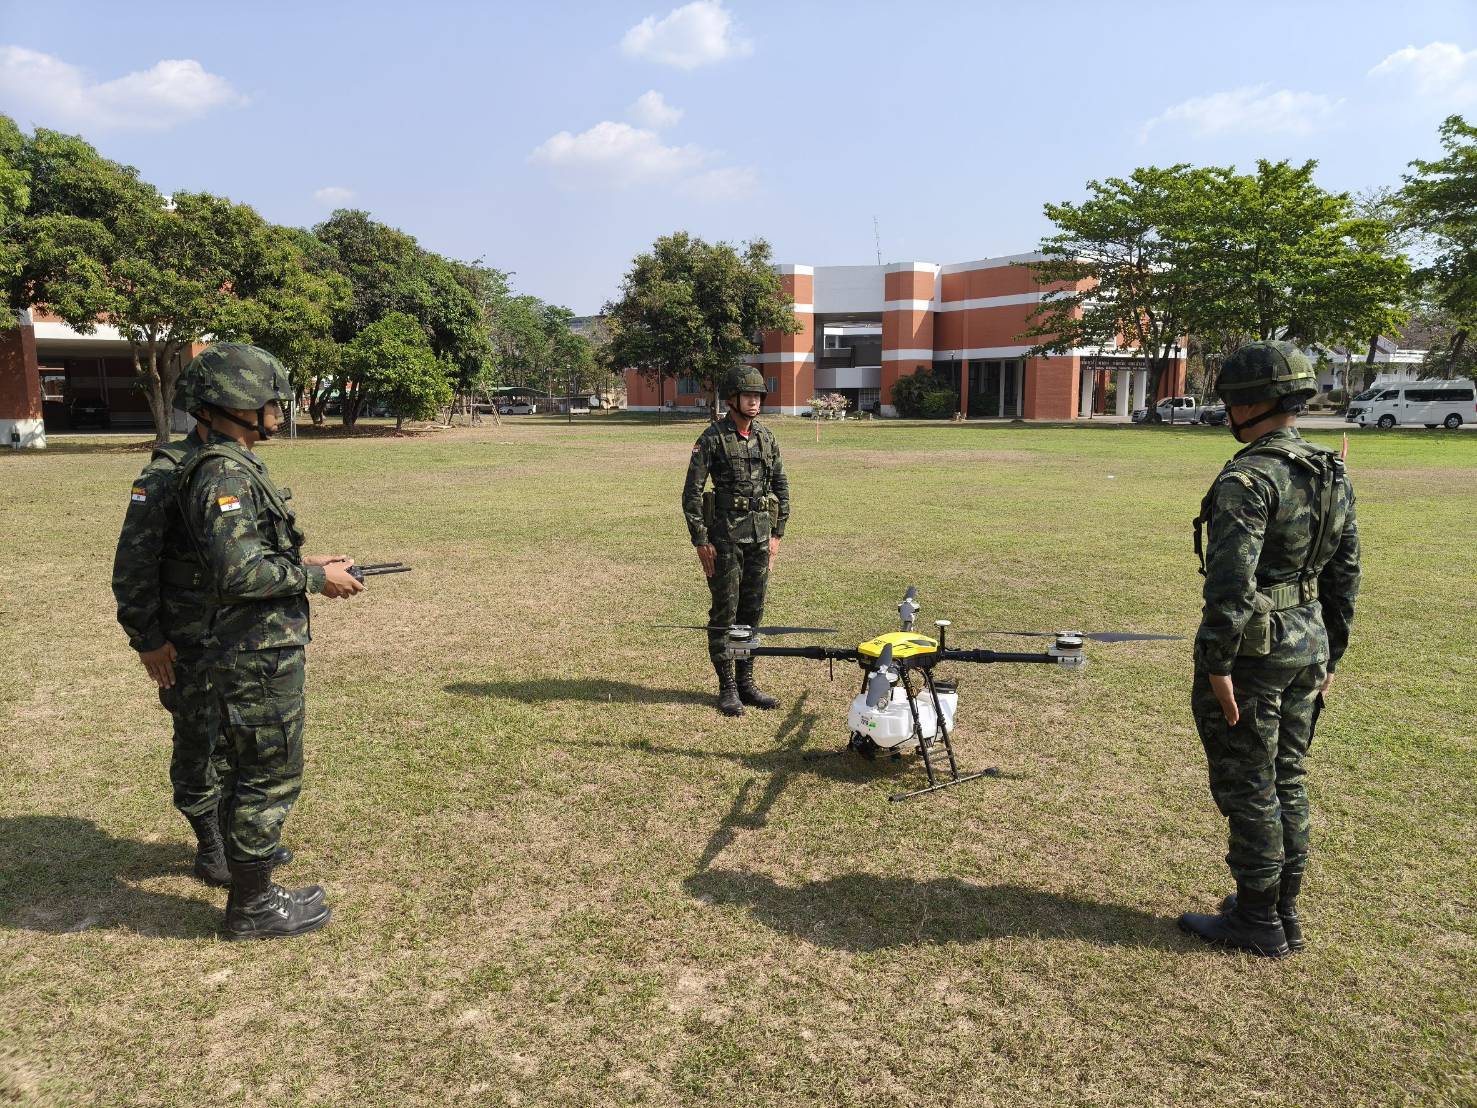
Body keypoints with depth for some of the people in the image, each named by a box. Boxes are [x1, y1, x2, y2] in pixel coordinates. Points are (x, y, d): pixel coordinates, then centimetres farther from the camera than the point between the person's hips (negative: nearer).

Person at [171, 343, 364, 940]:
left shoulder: (234, 465, 11)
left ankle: (250, 887, 33)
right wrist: (315, 579, -17)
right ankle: (251, 907, 16)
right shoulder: (225, 474, -20)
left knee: (251, 773, 19)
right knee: (270, 777, 2)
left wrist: (307, 564, 10)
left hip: (255, 649, 10)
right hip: (259, 653, -10)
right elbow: (238, 573, -27)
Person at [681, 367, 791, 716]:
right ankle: (727, 688, 11)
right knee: (724, 613, 1)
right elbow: (692, 491, -9)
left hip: (760, 538, 5)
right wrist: (700, 540, -12)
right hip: (726, 538, -5)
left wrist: (777, 534, 11)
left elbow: (781, 487, 16)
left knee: (753, 612, 10)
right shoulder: (712, 437, -7)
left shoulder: (767, 437, 9)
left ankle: (746, 682, 22)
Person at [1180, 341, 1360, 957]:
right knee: (1286, 781, 18)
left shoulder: (1248, 479, -19)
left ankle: (1257, 923, 16)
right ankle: (1284, 913, 30)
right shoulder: (1333, 475, 9)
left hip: (1254, 651, -9)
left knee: (1247, 789, 4)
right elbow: (1345, 574, 14)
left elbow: (1230, 583, -25)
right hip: (1310, 644, 9)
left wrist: (1217, 664, -19)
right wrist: (1329, 655, 20)